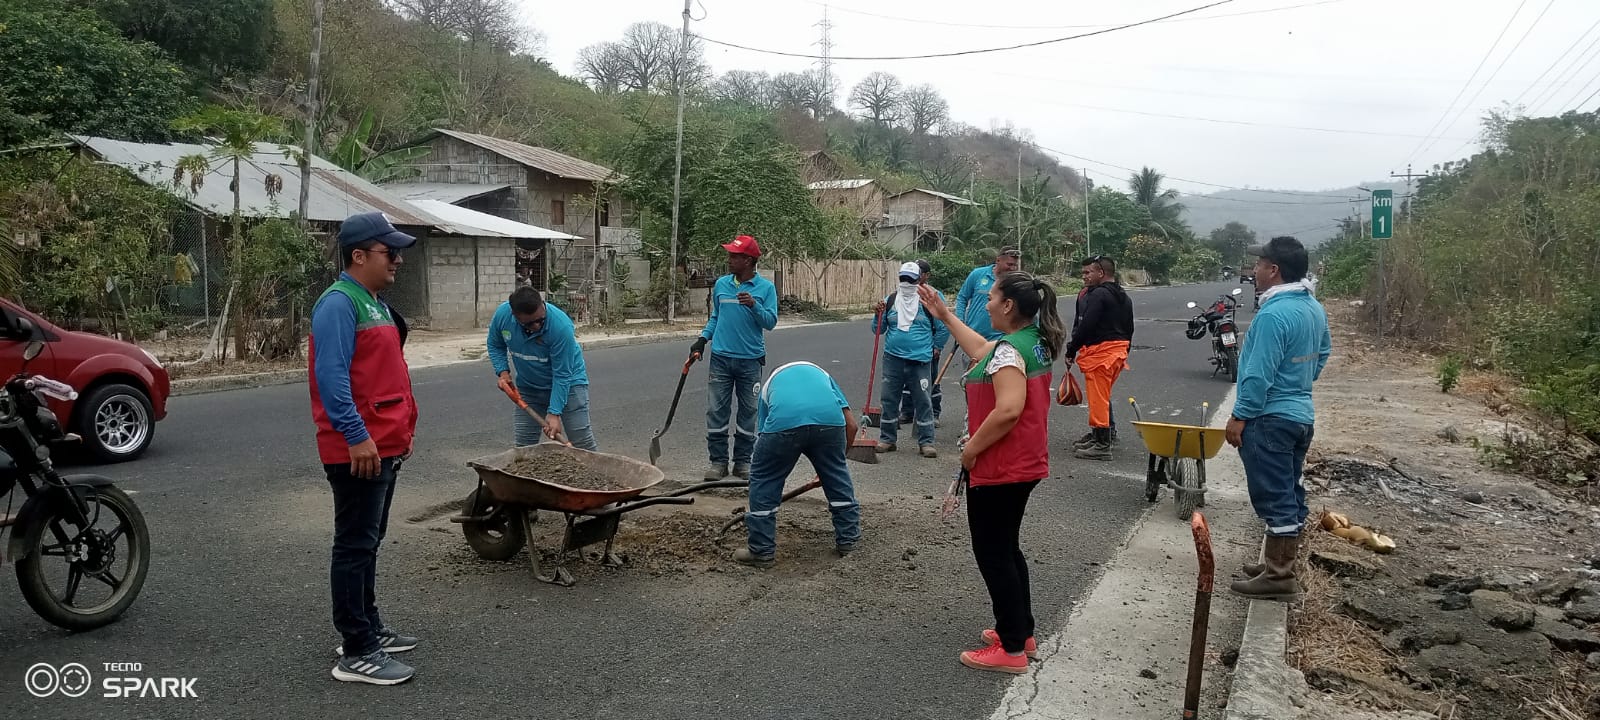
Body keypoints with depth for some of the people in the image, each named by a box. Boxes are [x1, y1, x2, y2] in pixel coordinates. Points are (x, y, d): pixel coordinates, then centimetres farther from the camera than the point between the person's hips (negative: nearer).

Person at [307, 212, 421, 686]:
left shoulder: (375, 304, 17)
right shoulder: (339, 304, -15)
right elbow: (331, 376, -24)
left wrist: (401, 431, 22)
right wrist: (356, 436, -27)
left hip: (384, 446, 10)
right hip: (357, 449, -10)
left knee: (368, 542, 18)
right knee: (355, 546, -4)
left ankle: (369, 628, 30)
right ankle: (356, 653, 2)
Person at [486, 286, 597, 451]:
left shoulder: (561, 326, -32)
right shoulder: (502, 315, -19)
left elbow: (562, 376, -25)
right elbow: (495, 345, 5)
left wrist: (554, 413, -28)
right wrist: (503, 372, -10)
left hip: (568, 383, -4)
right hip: (527, 387, 4)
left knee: (584, 445, -8)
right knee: (522, 448, 1)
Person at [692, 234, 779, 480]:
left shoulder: (765, 287, -3)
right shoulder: (721, 284, 6)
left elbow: (770, 322, -8)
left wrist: (754, 305, -23)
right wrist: (703, 338, 3)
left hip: (750, 360, -2)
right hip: (721, 358, 2)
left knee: (748, 411, 7)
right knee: (716, 410, 1)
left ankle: (743, 460, 18)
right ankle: (718, 460, 10)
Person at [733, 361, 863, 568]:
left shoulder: (769, 385, 39)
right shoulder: (821, 374, 40)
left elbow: (766, 438, 37)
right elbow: (851, 425, 29)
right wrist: (833, 460, 42)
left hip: (783, 422, -1)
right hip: (829, 418, 1)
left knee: (763, 481, 19)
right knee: (838, 477, 26)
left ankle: (761, 550, 22)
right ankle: (848, 540, 36)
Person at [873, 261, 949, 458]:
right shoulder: (890, 301, 6)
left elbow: (943, 329, 4)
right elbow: (878, 330, 11)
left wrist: (933, 348, 10)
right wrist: (878, 315, -5)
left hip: (920, 361, -3)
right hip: (893, 359, 3)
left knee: (923, 401, 0)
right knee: (889, 399, 8)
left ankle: (926, 442, 7)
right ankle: (887, 439, 19)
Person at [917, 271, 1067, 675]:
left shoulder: (1010, 349, -23)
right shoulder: (1035, 341, 8)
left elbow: (1008, 410, -33)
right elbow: (981, 351, 23)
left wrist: (971, 448, -21)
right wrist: (945, 315, 26)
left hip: (998, 469, -10)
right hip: (1023, 464, 10)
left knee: (992, 553, 1)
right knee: (1007, 549, 21)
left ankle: (1012, 650, 8)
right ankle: (1021, 631, 32)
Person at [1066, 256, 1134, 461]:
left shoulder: (1098, 294, -14)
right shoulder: (1124, 298, 16)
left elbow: (1086, 326, -19)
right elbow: (1128, 329, 19)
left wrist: (1071, 351, -12)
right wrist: (1122, 353, 25)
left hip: (1099, 350, -10)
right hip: (1119, 352, 10)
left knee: (1098, 398, -5)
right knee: (1102, 396, 21)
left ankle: (1102, 445, -4)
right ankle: (1107, 432, 30)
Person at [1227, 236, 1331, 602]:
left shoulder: (1274, 314, -22)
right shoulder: (1314, 308, 8)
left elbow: (1259, 374, -22)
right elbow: (1324, 352, 22)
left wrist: (1240, 416, -15)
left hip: (1270, 419, -10)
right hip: (1301, 414, 10)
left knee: (1274, 498, -5)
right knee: (1290, 494, 16)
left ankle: (1279, 578, 0)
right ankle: (1279, 563, 26)